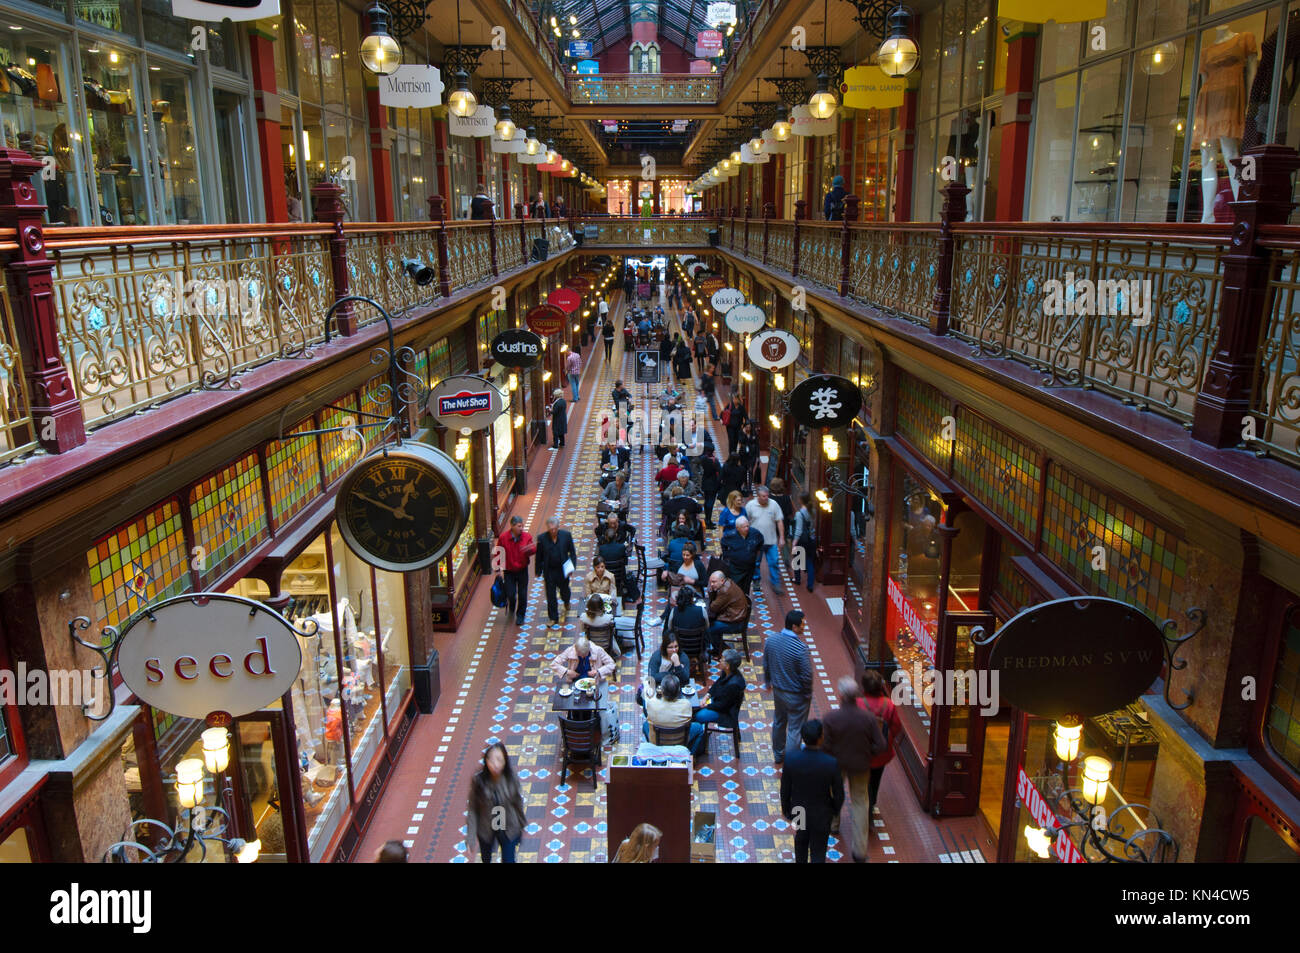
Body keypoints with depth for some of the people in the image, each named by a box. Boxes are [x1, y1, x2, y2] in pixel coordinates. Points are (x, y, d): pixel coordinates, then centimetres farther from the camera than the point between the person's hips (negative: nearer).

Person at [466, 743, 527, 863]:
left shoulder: (511, 778, -24)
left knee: (508, 860, 11)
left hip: (508, 828, -1)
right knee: (486, 858, 28)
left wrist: (522, 824, 6)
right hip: (486, 829, 1)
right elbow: (472, 809, -18)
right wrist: (470, 838, -18)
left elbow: (518, 802, -7)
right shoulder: (478, 780, -27)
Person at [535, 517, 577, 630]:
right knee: (551, 596, 5)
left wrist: (572, 566, -9)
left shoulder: (566, 535, -9)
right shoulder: (542, 538, -9)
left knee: (564, 591, 16)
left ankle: (566, 604, 51)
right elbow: (539, 556, -1)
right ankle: (553, 619, 19)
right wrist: (539, 572, 1)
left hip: (563, 570, 0)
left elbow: (572, 552, 0)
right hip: (549, 571, 0)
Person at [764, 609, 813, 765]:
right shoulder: (800, 648, -30)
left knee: (778, 722, 26)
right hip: (796, 695, -6)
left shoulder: (770, 640, -11)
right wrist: (808, 694, -4)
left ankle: (778, 755, 44)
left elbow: (766, 665, 3)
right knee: (795, 729, 10)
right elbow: (807, 675, -22)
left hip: (778, 690, 6)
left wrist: (768, 682, 20)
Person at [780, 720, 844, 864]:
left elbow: (785, 789, -12)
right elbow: (839, 794, -14)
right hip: (821, 815, -2)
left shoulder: (791, 757, -26)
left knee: (801, 842, 30)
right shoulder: (831, 763, -30)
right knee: (818, 853, 18)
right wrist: (836, 810, 7)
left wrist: (785, 809, 7)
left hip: (798, 812, 2)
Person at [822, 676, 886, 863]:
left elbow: (825, 748, -19)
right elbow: (880, 745, -14)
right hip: (860, 767, 1)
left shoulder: (830, 719, -26)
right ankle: (860, 851, 20)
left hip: (837, 764, -1)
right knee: (860, 803, 17)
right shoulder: (868, 717, -19)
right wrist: (865, 755, 3)